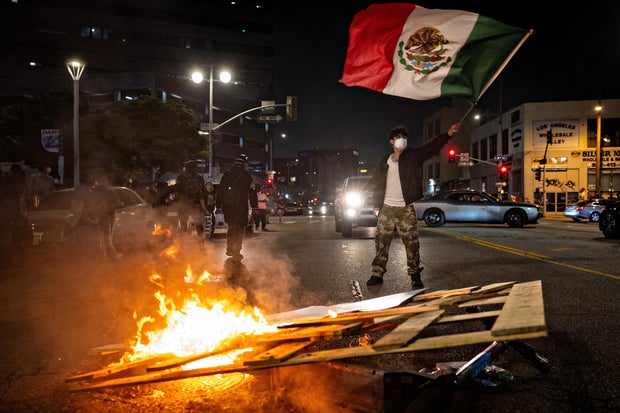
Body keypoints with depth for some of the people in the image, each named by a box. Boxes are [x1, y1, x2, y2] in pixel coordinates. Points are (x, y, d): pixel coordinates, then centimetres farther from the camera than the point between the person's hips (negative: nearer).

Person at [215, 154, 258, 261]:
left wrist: (218, 205, 14)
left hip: (227, 207, 5)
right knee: (239, 229, 1)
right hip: (241, 207, -4)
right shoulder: (246, 176, -3)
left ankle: (229, 249, 26)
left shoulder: (226, 174, 8)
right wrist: (254, 205, 2)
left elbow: (220, 190, 10)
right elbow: (252, 192, -4)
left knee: (231, 227, 21)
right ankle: (236, 253, -4)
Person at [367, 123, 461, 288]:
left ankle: (415, 274, 7)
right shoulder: (384, 160, 11)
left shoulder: (413, 155, 5)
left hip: (406, 208, -2)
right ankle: (377, 274, 12)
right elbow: (378, 183, 13)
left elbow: (432, 147, -8)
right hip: (387, 208, 2)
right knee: (381, 241, 4)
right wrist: (376, 205, 8)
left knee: (412, 242, -3)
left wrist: (448, 133, -22)